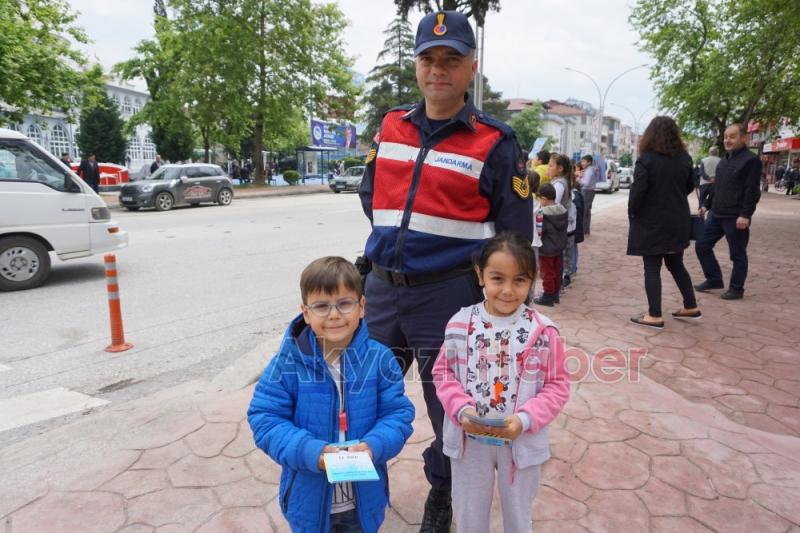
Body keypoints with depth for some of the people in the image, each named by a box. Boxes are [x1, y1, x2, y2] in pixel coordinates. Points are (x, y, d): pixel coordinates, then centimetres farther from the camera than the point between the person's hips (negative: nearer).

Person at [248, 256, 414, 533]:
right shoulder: (288, 363, -16)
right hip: (308, 499, -1)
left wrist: (374, 445, -27)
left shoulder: (379, 359, -13)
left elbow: (398, 413, -8)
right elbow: (265, 419, -13)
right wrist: (312, 451, -26)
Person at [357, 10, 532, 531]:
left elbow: (515, 231, -4)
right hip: (382, 287, 5)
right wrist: (394, 239, 11)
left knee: (447, 404, 13)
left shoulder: (495, 141, -7)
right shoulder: (392, 126, 7)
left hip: (448, 295, -4)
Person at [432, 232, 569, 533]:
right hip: (469, 440, 1)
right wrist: (462, 410, -17)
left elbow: (557, 385, -7)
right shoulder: (460, 324, -11)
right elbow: (443, 373, -2)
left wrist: (525, 420, -20)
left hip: (521, 442, -1)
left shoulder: (543, 331, -14)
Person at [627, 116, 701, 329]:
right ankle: (691, 307, 27)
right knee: (676, 264, 19)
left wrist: (632, 213, -3)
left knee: (652, 268, 1)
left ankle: (654, 316, 3)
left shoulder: (646, 159, -15)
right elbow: (690, 186, 15)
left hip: (651, 222, -6)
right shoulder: (684, 158, 4)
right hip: (677, 221, 6)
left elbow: (637, 191, -18)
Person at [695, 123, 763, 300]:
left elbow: (752, 191, -17)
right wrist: (707, 204, 18)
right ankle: (714, 279, 23)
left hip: (736, 218, -8)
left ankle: (736, 289, 15)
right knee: (702, 246, 10)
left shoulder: (751, 160, -11)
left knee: (737, 254, 3)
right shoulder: (725, 159, 15)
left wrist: (745, 215, -22)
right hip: (716, 215, 8)